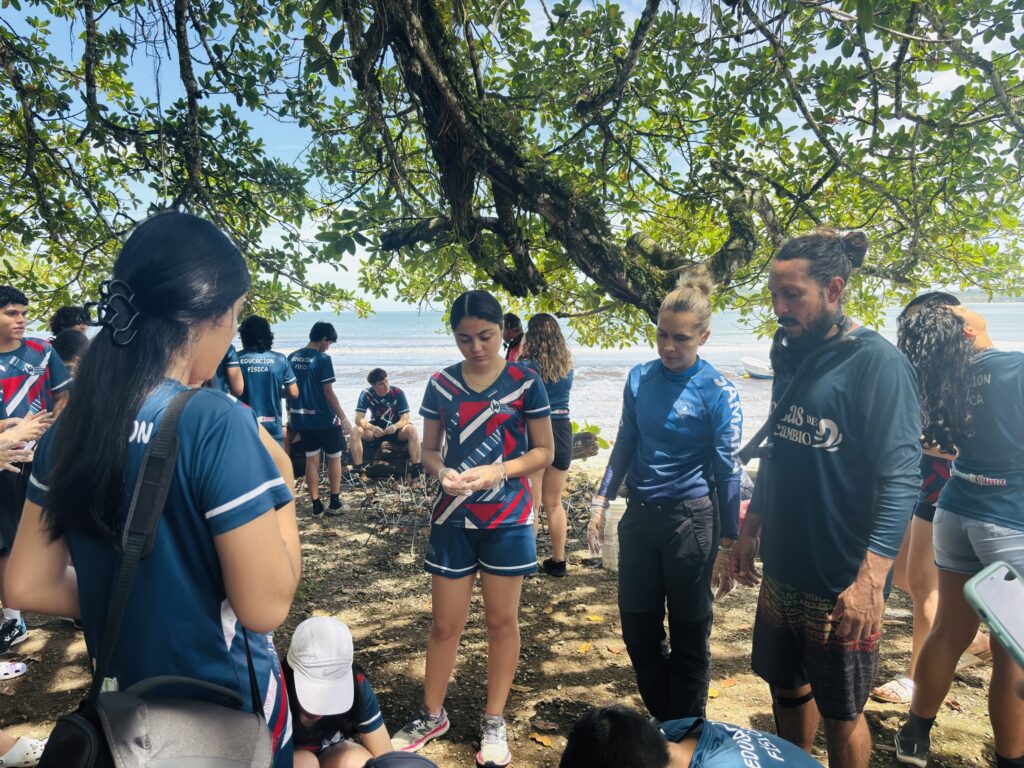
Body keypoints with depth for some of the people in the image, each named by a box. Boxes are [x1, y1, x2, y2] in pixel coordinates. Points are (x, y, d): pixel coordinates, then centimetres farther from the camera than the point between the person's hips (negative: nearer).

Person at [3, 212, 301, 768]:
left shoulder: (71, 427, -5)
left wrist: (130, 605, 9)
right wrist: (282, 481, -14)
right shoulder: (217, 423, -27)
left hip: (127, 707, 5)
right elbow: (264, 607, -24)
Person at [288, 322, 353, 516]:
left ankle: (316, 504, 15)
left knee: (312, 460, 11)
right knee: (334, 458, 9)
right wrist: (343, 418, -9)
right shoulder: (322, 359, -16)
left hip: (302, 418, 6)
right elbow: (329, 393, -16)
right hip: (324, 419, -6)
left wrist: (291, 414, 19)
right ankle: (335, 503, 13)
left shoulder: (292, 358, 4)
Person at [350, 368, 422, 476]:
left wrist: (395, 427, -42)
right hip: (376, 429, 1)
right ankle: (357, 468, -22)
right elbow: (359, 419, -20)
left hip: (396, 429, -1)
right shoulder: (366, 394, -14)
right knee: (355, 431, -27)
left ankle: (417, 467, -29)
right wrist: (372, 428, -41)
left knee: (412, 430, -34)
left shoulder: (398, 393, -17)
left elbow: (405, 418, -19)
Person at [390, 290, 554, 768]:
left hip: (508, 517, -1)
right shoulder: (441, 384, 0)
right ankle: (432, 715, 30)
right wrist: (442, 472, -16)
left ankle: (494, 721, 27)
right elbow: (428, 449, 6)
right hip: (453, 517, 2)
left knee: (501, 620, 10)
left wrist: (499, 471, -19)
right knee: (445, 623, 10)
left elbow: (544, 450, -3)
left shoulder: (525, 382, -6)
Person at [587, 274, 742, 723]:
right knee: (637, 627, 13)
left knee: (689, 636, 9)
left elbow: (727, 470, -7)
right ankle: (660, 723, 35)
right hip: (639, 516, 5)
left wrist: (726, 545, -7)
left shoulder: (717, 392, -10)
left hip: (691, 520, -4)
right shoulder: (640, 379, 2)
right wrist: (601, 502, 5)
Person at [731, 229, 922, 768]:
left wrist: (869, 577, -26)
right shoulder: (789, 356, 6)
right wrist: (749, 531, 14)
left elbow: (901, 477, -19)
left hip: (840, 582, -6)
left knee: (840, 714, 12)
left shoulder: (876, 362, -15)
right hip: (781, 572, 6)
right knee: (786, 688, 20)